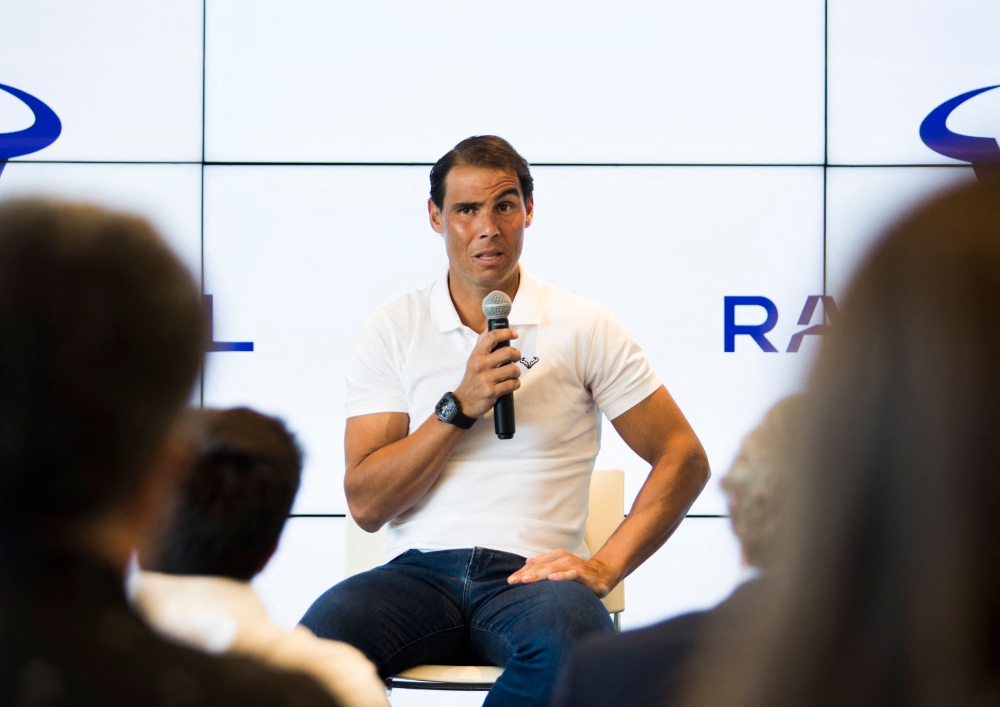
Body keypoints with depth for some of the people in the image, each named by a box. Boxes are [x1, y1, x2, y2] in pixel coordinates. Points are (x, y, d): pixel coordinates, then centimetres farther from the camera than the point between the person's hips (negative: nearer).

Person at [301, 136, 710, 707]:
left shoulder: (584, 327, 9)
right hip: (419, 572, 0)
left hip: (529, 574, 0)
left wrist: (605, 566, -5)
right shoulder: (393, 330, 12)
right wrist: (460, 407, -8)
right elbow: (367, 504, 4)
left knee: (568, 633, -38)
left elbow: (684, 458, 8)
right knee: (324, 629, -35)